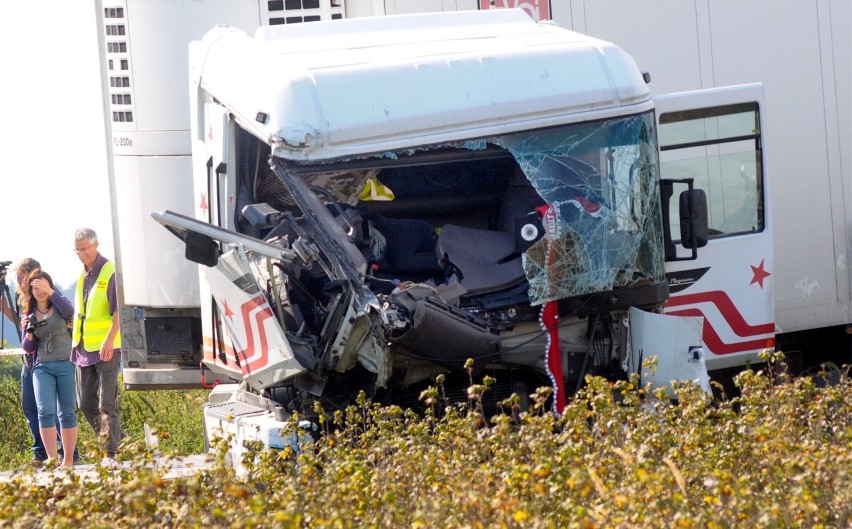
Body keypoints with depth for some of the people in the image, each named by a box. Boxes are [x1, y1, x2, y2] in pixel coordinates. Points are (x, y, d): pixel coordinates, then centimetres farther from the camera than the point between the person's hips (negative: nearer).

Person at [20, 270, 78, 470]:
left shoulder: (58, 305, 5)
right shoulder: (28, 315, 12)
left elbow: (70, 312, -20)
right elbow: (27, 348, 13)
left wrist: (50, 292, -29)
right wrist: (28, 332, -7)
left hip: (65, 364, -2)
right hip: (42, 367, 2)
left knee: (67, 413, 0)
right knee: (45, 412, -13)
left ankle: (68, 460, 7)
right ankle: (52, 459, -14)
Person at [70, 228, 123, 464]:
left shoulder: (110, 272, -9)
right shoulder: (82, 275, 14)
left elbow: (118, 312, -16)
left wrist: (109, 341, -26)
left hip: (106, 349, -8)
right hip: (83, 348, 8)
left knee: (107, 404, -8)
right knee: (86, 404, 9)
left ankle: (111, 453, -5)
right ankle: (119, 440, 22)